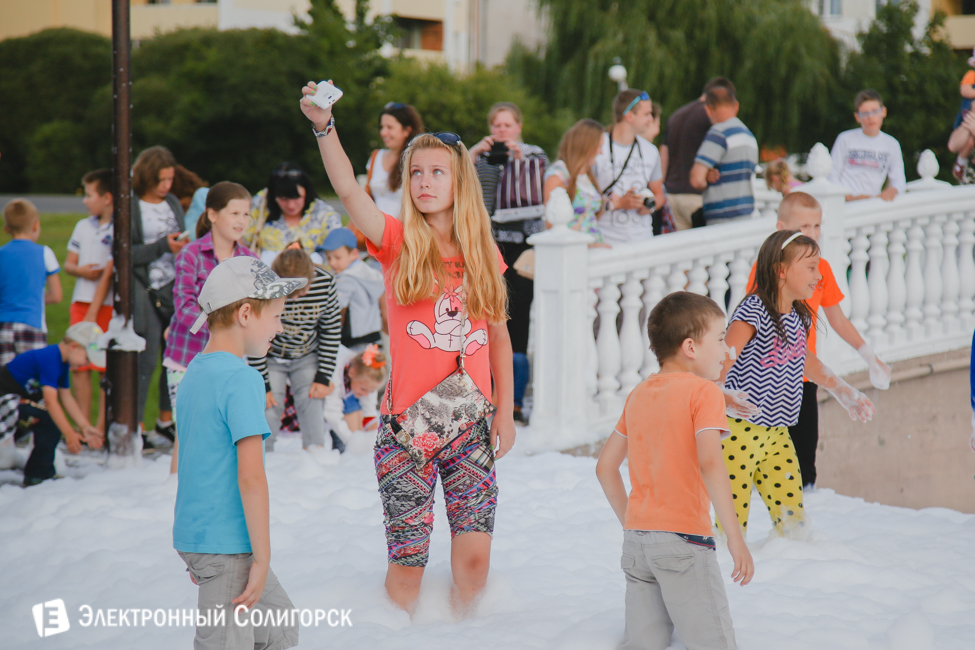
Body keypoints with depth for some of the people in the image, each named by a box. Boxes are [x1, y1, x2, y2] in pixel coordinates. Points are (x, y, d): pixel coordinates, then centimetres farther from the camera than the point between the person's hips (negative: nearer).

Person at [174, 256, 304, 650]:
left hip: (193, 536, 9)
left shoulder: (193, 374, 11)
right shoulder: (242, 380, -17)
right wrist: (262, 557, -17)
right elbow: (250, 478, -22)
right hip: (228, 546, -9)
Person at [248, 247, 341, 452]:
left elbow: (332, 330, -5)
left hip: (307, 359, 2)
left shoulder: (325, 282, -20)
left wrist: (323, 377, -6)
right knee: (269, 407, -8)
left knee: (311, 404, -6)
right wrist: (262, 385, -13)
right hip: (271, 359, -2)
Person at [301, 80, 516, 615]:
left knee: (474, 555, -3)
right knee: (407, 561, -1)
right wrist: (323, 126, -34)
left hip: (470, 425, 2)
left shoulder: (483, 254, 6)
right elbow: (348, 191, -20)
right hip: (407, 426, -2)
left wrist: (505, 412, 11)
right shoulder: (398, 244, -2)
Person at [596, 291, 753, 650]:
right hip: (683, 539, -7)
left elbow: (605, 467, 17)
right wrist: (735, 536, -20)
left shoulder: (638, 394, 14)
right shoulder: (703, 391, -8)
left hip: (636, 539, 7)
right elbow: (709, 463, -22)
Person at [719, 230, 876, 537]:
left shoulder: (799, 316, 9)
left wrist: (843, 391, 38)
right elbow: (721, 362, -27)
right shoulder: (753, 311, -17)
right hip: (740, 430, -8)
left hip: (777, 432, 8)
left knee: (792, 517, 2)